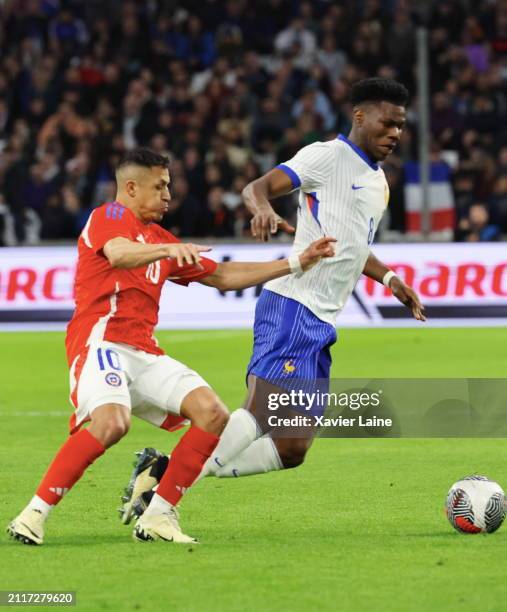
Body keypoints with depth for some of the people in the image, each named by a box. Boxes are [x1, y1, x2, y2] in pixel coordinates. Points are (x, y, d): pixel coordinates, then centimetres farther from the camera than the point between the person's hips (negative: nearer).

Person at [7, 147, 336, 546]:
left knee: (213, 413, -8)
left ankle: (158, 515, -4)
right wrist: (166, 250, -41)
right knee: (112, 422, -33)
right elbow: (118, 255, -22)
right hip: (102, 341, -8)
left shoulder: (161, 240, 26)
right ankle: (35, 513, -25)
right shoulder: (109, 216, 2)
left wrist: (297, 264, 26)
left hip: (144, 353, 8)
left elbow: (222, 276, 30)